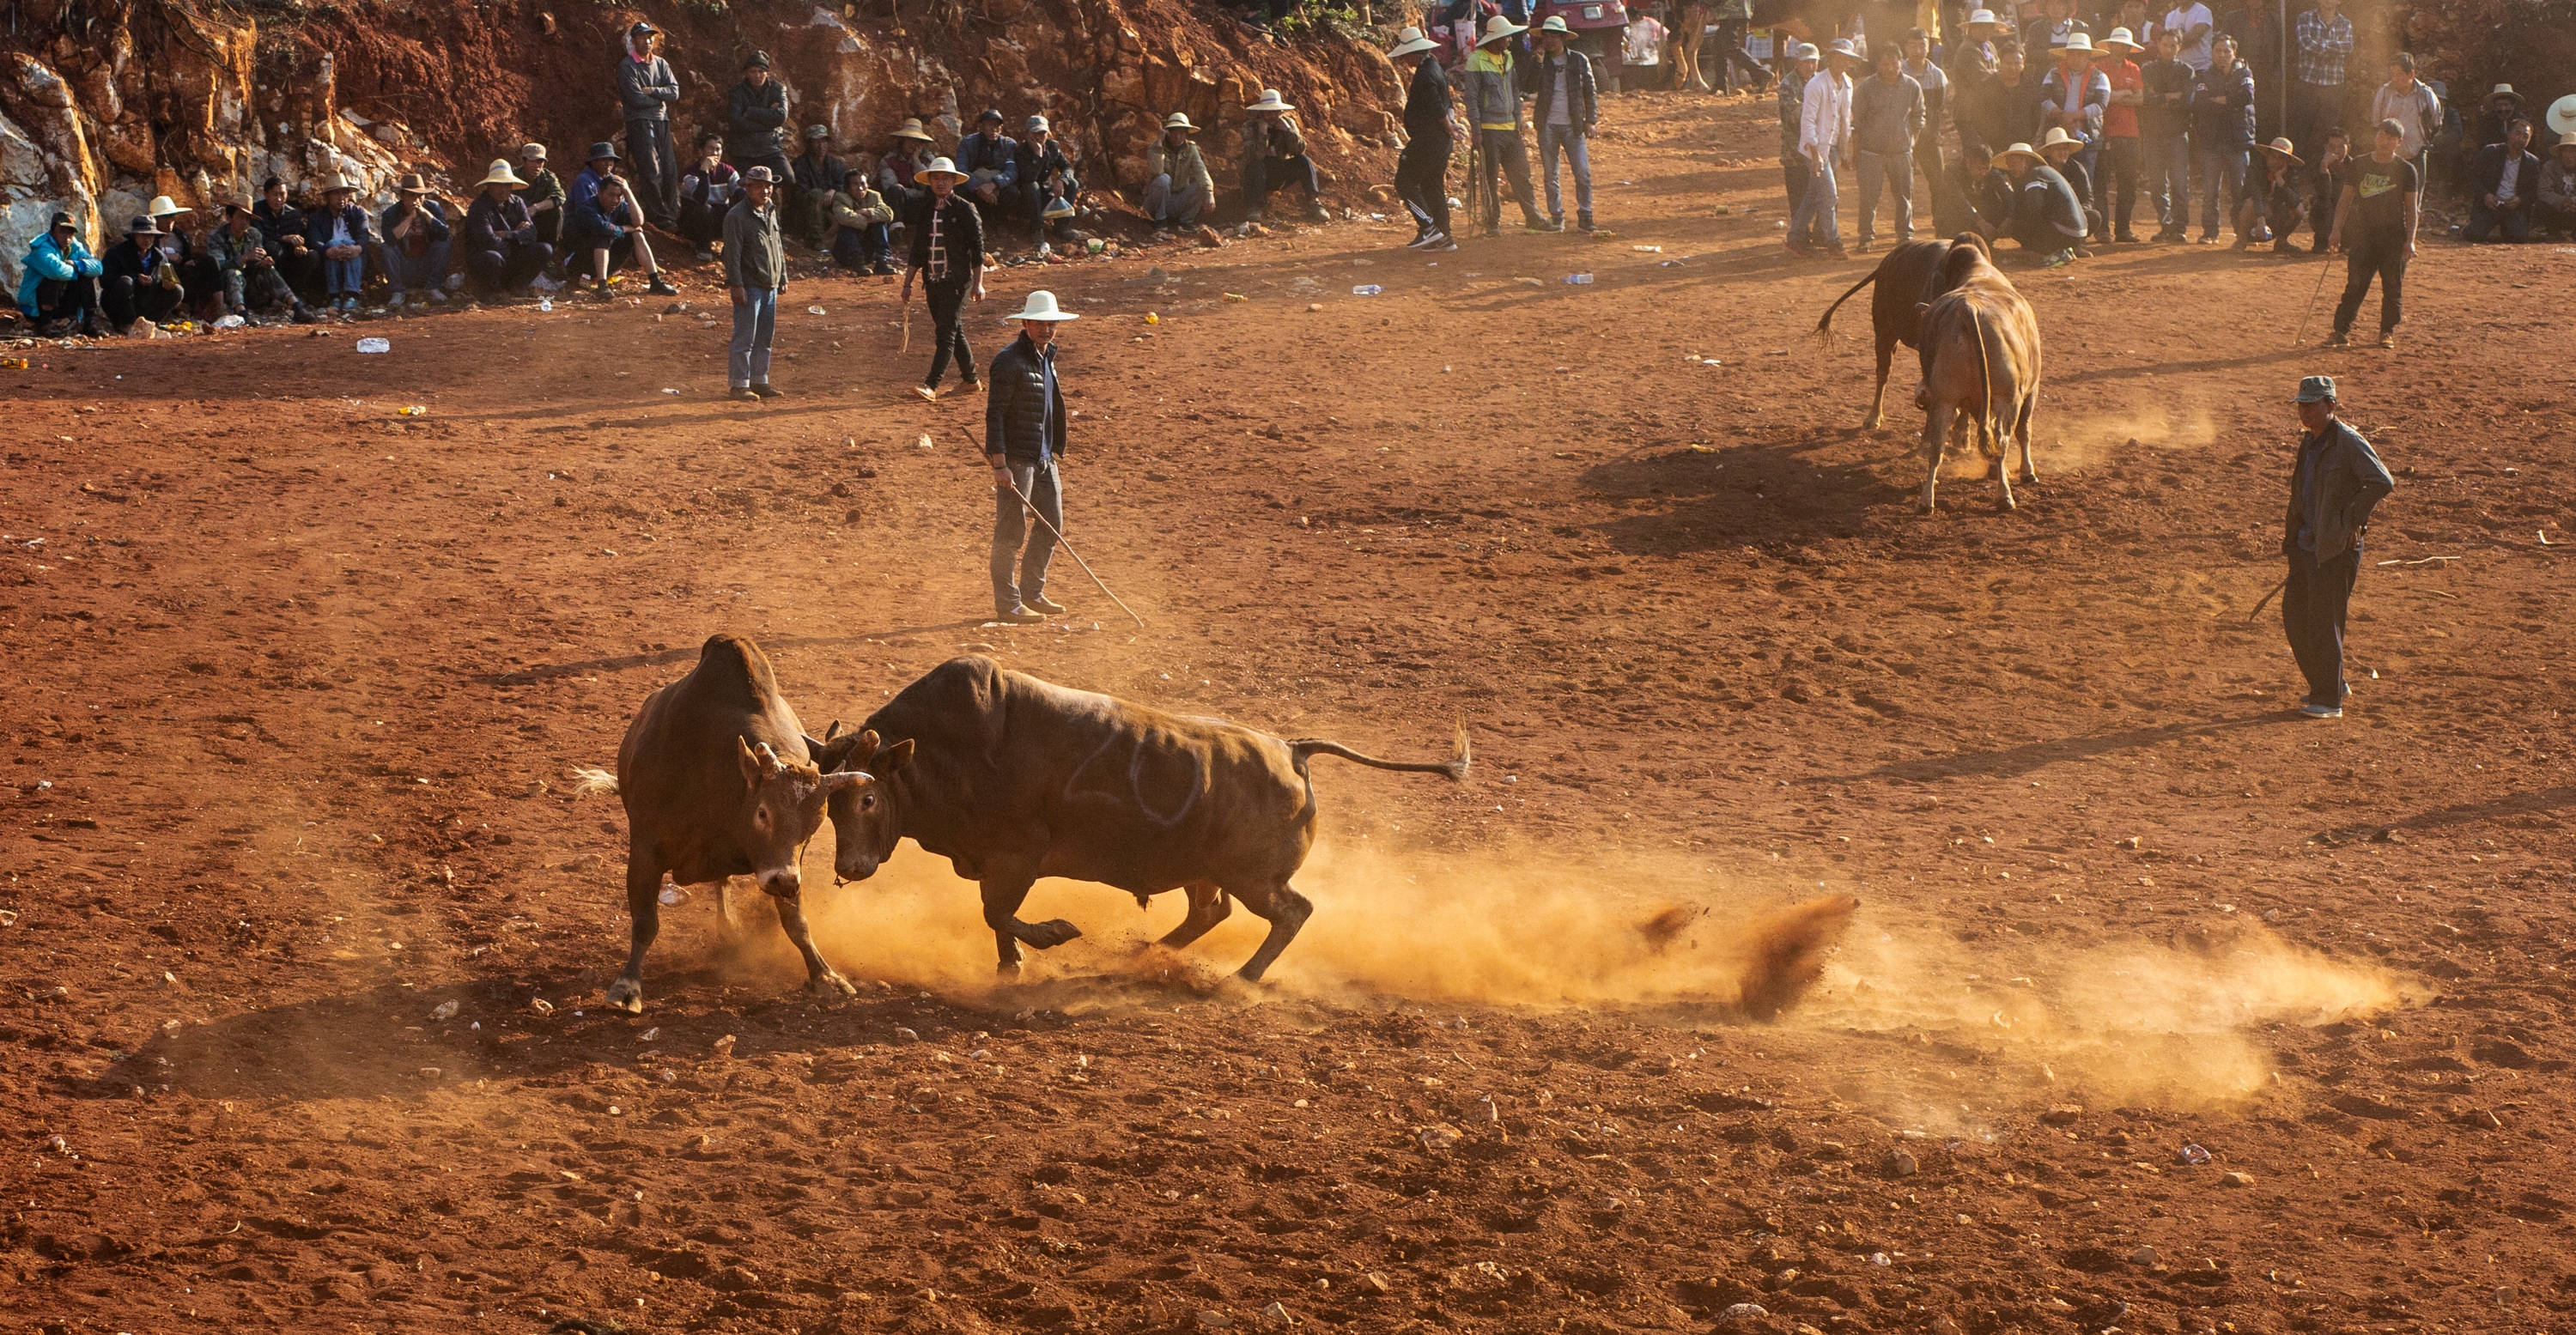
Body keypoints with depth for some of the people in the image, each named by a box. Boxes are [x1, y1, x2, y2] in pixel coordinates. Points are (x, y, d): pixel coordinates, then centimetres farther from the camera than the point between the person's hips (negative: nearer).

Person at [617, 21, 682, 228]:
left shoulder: (661, 64, 15)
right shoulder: (627, 67, -3)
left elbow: (674, 92, 3)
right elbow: (637, 99, -12)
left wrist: (652, 91, -11)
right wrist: (662, 98, -1)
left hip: (662, 122, 6)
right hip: (639, 123, -6)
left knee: (670, 170, 1)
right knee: (651, 170, -12)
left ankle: (673, 215, 6)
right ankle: (658, 217, -9)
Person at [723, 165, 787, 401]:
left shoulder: (771, 212, 14)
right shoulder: (737, 216, -10)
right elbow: (732, 254, -13)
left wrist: (782, 277, 20)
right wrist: (737, 285, -17)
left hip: (770, 286, 8)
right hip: (749, 286, -8)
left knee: (765, 338, 11)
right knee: (745, 338, -5)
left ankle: (760, 381, 19)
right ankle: (740, 384, -1)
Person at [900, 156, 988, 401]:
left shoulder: (965, 210, -4)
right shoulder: (923, 212, 11)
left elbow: (977, 249, -5)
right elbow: (917, 251, 16)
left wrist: (978, 283, -10)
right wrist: (908, 283, 13)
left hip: (957, 281, -6)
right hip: (932, 281, 6)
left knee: (946, 333, -12)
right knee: (954, 333, 13)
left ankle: (932, 386, -19)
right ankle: (971, 380, 25)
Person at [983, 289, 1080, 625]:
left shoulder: (1046, 357, 13)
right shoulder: (1010, 361, -15)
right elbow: (995, 414, -17)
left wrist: (1055, 450, 20)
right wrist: (999, 464, -22)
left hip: (1045, 458, 9)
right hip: (1016, 458, -9)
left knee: (1052, 524, 14)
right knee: (1011, 531, -3)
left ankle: (1032, 593, 26)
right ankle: (1007, 604, 3)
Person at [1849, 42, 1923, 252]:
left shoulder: (1912, 87, 0)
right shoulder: (1866, 87, -5)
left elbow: (1918, 118, 14)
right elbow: (1856, 121, 1)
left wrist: (1912, 142, 8)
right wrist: (1856, 150, 1)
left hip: (1901, 150, 2)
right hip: (1871, 150, -2)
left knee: (1904, 194, 7)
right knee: (1869, 195, -5)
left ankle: (1905, 234, 21)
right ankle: (1867, 237, 5)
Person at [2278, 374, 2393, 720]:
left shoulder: (2349, 443, -14)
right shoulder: (2309, 442, 13)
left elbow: (2383, 482, -23)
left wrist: (2351, 518, -20)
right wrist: (2292, 540, 20)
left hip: (2336, 548, -9)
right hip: (2306, 545, 9)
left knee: (2324, 621, -5)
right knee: (2294, 616, 11)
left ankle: (2330, 699, 5)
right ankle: (2328, 685, 26)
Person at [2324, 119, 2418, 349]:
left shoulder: (2406, 170, 1)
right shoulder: (2358, 165, 6)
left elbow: (2411, 208, 1)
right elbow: (2346, 200, 9)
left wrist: (2410, 240, -7)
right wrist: (2337, 230, 0)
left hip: (2394, 239, -1)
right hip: (2363, 236, 1)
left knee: (2393, 288, 2)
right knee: (2354, 285, -5)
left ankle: (2387, 332, 15)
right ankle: (2341, 332, -5)